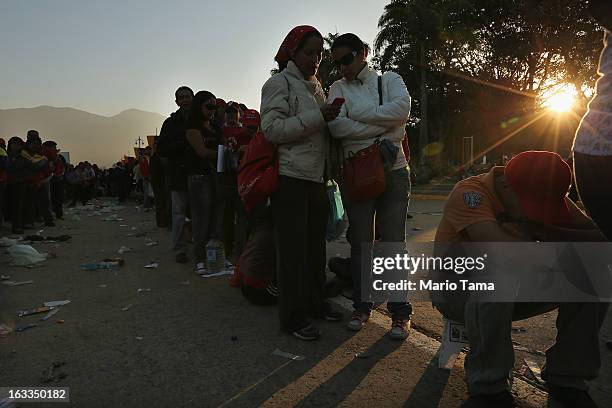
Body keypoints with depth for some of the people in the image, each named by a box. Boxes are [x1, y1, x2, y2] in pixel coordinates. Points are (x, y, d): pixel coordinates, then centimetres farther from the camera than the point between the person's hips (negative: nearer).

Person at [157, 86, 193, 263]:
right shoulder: (171, 123, 8)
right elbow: (161, 149, 2)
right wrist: (183, 144, -11)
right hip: (179, 174, -1)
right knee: (179, 214, 0)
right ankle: (179, 250, 7)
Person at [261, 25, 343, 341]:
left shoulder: (316, 87, 19)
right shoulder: (279, 83, -4)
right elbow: (272, 129, -17)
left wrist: (334, 116, 9)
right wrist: (318, 118, -20)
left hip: (316, 178, 8)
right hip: (290, 178, -8)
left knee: (316, 243, 14)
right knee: (293, 249, -4)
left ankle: (314, 302, 28)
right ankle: (292, 317, 6)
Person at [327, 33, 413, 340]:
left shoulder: (389, 79, 9)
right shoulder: (339, 88, 9)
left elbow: (402, 108, -13)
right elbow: (336, 126, -10)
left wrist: (357, 114, -10)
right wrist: (384, 127, -12)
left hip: (393, 170, -1)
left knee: (393, 242, 0)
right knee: (360, 242, 6)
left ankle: (400, 311, 10)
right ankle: (361, 306, 20)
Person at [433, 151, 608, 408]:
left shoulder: (542, 194, -5)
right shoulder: (470, 193, -26)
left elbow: (599, 239, -13)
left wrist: (541, 230, -29)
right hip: (458, 291, -5)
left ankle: (567, 378, 3)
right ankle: (488, 387, -18)